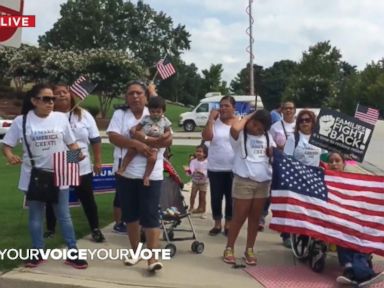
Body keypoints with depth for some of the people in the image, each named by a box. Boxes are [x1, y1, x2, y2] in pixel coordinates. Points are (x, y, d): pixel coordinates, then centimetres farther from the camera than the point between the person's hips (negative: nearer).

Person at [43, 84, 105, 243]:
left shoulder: (84, 115, 1)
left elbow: (95, 140, 3)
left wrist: (97, 161, 0)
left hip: (82, 168, 1)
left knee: (88, 200, 8)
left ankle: (95, 229, 21)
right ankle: (50, 229, 30)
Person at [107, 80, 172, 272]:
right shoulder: (119, 114, 6)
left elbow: (167, 140, -8)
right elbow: (113, 137, -10)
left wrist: (141, 139, -17)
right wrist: (137, 144, -21)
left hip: (151, 174, -2)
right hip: (125, 173, 2)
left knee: (150, 215, -5)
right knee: (130, 214, 12)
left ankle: (152, 258, -3)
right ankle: (135, 252, 28)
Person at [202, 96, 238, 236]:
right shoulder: (214, 121, -1)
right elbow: (206, 137, -14)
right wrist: (211, 119, -13)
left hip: (234, 168, 0)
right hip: (215, 168, 1)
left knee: (231, 198, 9)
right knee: (216, 197, 9)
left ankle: (228, 225, 24)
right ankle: (217, 224, 25)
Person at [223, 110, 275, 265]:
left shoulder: (267, 136, 10)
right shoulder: (240, 135, -7)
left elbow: (275, 154, 16)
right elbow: (234, 128, -30)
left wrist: (274, 153, -8)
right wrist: (248, 116, -13)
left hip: (263, 182, 5)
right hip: (243, 181, -5)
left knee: (255, 217, 12)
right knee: (239, 217, 1)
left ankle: (249, 250, 23)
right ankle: (229, 248, 16)